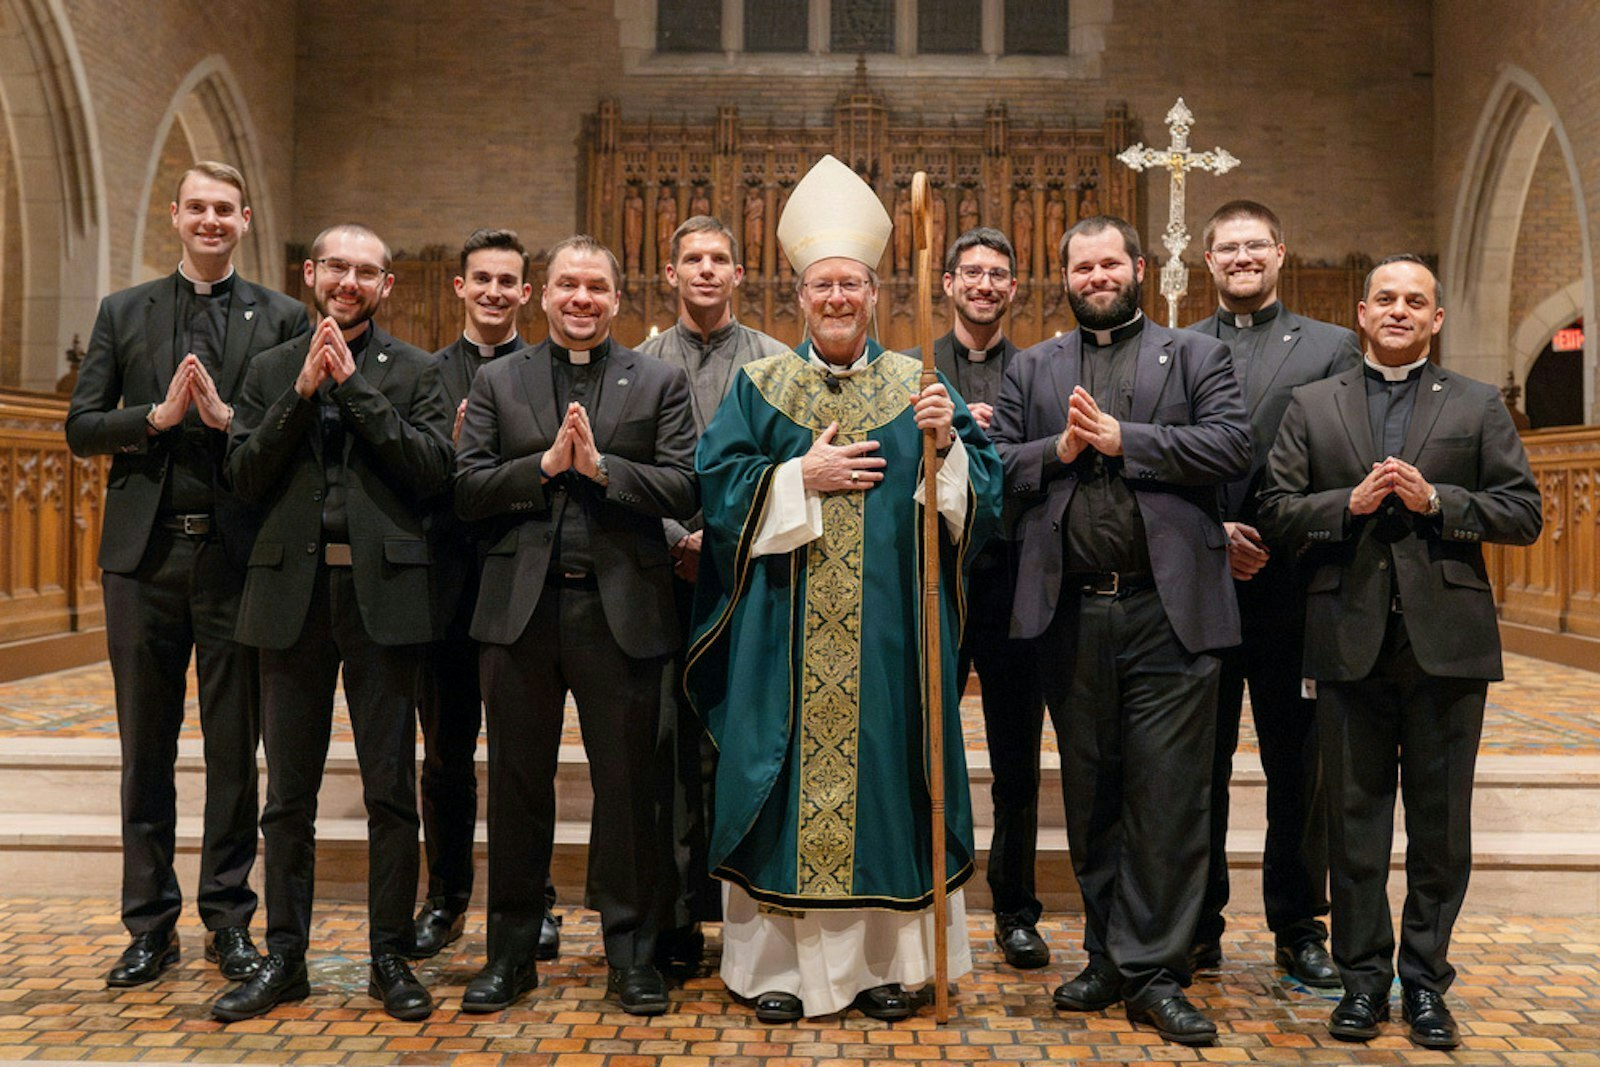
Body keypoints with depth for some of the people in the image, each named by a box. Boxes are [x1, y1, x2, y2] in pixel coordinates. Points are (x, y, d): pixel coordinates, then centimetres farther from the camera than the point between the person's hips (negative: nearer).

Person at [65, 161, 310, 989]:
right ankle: (150, 924, 22)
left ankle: (229, 919, 19)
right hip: (146, 554, 2)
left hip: (237, 555, -2)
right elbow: (80, 427, 5)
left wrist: (228, 417, -17)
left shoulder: (282, 318, 5)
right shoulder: (123, 313, 11)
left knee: (235, 750, 6)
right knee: (146, 750, 9)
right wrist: (158, 415, -11)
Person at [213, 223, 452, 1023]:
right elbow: (245, 476, 1)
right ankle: (283, 957, 24)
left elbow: (432, 469, -9)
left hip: (382, 593, -2)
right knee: (288, 795, 11)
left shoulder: (412, 371, 5)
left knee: (391, 792, 4)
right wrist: (303, 391, -8)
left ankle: (391, 958, 16)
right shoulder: (270, 370, 12)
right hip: (294, 593, 2)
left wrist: (356, 385, -10)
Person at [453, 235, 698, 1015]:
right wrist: (545, 464, -12)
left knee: (627, 786, 6)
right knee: (517, 785, 11)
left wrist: (600, 465, -14)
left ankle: (631, 953, 20)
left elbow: (685, 490, -4)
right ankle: (510, 952, 25)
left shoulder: (659, 383, 7)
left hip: (621, 608, -1)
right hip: (520, 607, 2)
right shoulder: (497, 381, 11)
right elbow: (466, 491, 1)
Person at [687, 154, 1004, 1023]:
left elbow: (980, 493, 3)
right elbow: (719, 484, -1)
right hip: (787, 633, 0)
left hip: (889, 632, 1)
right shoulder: (760, 385, 8)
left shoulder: (918, 385, 8)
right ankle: (779, 960, 16)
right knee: (788, 782, 2)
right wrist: (803, 478, -12)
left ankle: (883, 960, 19)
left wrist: (945, 443, -15)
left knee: (884, 769, 5)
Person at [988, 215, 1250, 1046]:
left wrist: (1122, 438, -11)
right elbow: (992, 466, 6)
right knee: (1090, 798, 12)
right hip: (1070, 614, 3)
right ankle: (1108, 957, 26)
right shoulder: (1031, 369, 15)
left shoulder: (1195, 355, 9)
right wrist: (1058, 450, -10)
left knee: (1167, 797, 0)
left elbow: (1232, 446, -7)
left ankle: (1154, 973, 12)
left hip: (1168, 611, -2)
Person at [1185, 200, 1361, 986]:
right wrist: (1208, 531, -12)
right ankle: (1197, 926, 22)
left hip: (1293, 589, 0)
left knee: (1299, 766, 8)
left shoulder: (1332, 347, 7)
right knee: (1198, 764, 9)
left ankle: (1299, 927, 23)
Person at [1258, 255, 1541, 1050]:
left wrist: (1435, 500, -11)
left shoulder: (1478, 406, 9)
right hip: (1350, 641, 0)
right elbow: (1276, 513, 3)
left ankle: (1425, 980, 21)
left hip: (1446, 642, 0)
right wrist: (1350, 503, -12)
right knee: (1354, 816, 7)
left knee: (1441, 820, 7)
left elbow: (1524, 514, 3)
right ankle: (1363, 976, 20)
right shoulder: (1313, 405, 10)